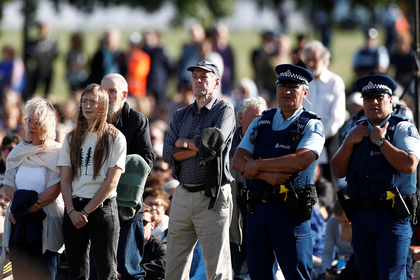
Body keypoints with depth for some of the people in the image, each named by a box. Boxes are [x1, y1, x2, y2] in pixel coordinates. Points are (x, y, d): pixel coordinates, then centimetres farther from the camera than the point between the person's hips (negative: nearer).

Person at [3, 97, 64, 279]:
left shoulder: (57, 153, -4)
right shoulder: (18, 152, 13)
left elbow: (54, 191, -12)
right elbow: (8, 186, 8)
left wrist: (23, 208, -13)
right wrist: (22, 202, -12)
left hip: (45, 223, -5)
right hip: (19, 223, 5)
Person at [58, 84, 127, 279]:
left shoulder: (115, 138, 1)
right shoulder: (72, 138, 13)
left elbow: (111, 182, -6)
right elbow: (65, 180, 9)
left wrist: (86, 211, -9)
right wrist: (72, 211, -6)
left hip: (103, 207, -4)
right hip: (74, 208, 4)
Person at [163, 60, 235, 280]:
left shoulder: (224, 110, 1)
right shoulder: (181, 115, 17)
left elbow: (215, 141, -17)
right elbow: (168, 154, 3)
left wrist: (184, 143, -1)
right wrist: (201, 148, -8)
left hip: (211, 196, -6)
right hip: (182, 194, 6)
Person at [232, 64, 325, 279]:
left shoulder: (311, 126, 0)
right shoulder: (260, 123, 14)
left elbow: (301, 161, -18)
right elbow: (237, 161, 5)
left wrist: (258, 165, -11)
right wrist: (267, 175, -14)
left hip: (291, 211, -5)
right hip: (257, 207, 5)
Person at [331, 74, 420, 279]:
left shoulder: (403, 129, -1)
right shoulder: (357, 132, 18)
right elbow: (338, 170, 11)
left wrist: (380, 141, -13)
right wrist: (349, 143, -2)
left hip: (392, 216, -6)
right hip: (361, 217, 6)